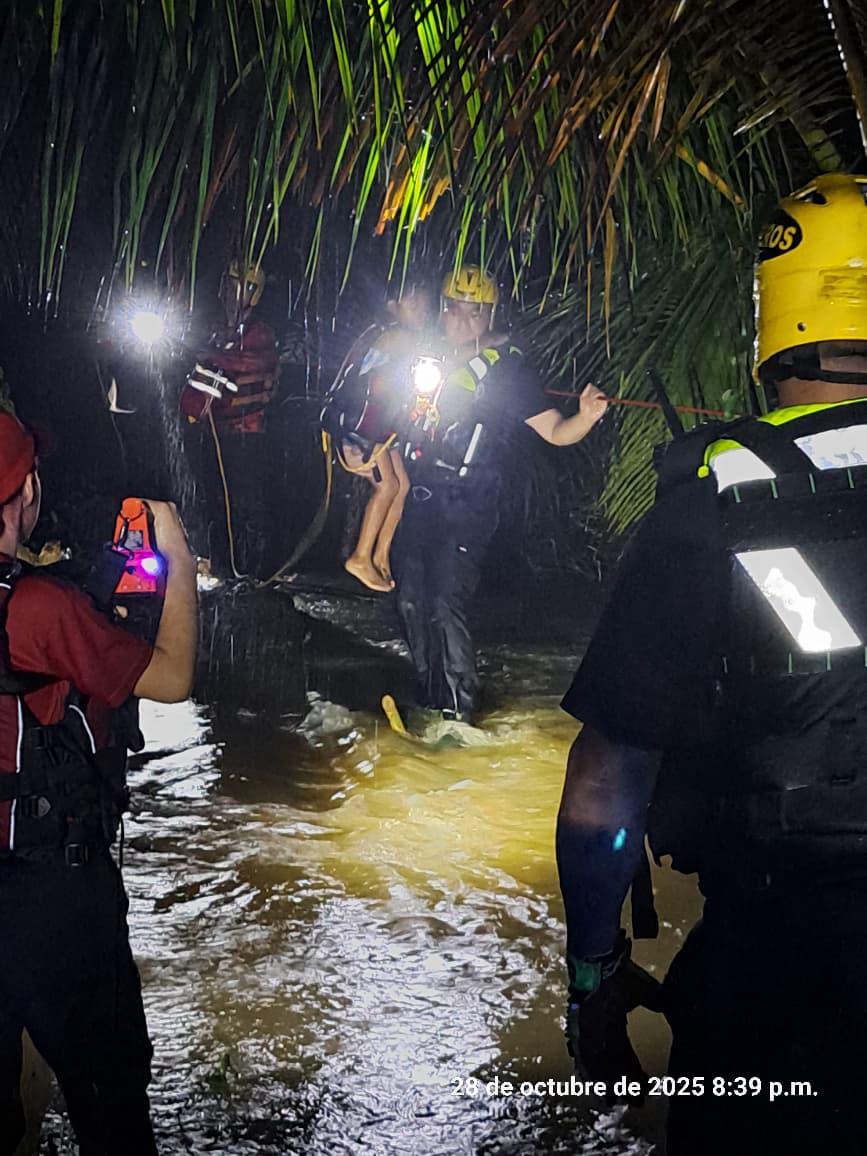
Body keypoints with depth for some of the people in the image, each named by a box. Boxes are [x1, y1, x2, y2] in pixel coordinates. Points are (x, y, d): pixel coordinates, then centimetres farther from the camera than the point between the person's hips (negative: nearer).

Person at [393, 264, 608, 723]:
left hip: (465, 508, -6)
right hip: (421, 499, 6)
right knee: (412, 601, 10)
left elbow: (554, 431, -10)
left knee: (447, 605, -13)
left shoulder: (508, 366, -5)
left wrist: (586, 416, -28)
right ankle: (429, 696, 27)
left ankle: (458, 710, -1)